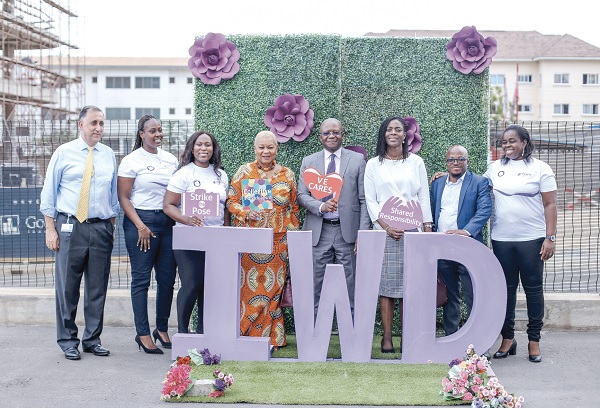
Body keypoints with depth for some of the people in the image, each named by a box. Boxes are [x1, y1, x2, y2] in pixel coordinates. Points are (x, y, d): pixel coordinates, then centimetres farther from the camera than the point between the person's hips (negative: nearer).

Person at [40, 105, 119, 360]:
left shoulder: (109, 155, 10)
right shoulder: (64, 153, 1)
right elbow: (49, 193, 1)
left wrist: (112, 226, 9)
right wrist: (50, 229, -4)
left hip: (101, 228, 3)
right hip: (70, 227, -3)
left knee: (97, 287, 7)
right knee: (67, 286, 1)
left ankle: (92, 339, 19)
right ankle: (68, 341, 13)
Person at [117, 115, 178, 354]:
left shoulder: (171, 160, 13)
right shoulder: (131, 161, -2)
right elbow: (123, 198, -5)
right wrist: (140, 226, -13)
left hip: (168, 222, 5)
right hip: (141, 220, -5)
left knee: (167, 278, 6)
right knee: (141, 279, -2)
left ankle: (162, 329, 19)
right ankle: (143, 333, 5)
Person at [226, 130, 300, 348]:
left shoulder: (287, 174, 10)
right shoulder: (244, 171, 7)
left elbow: (294, 208, 12)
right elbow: (231, 201, 6)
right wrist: (245, 213, -13)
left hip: (277, 241, 1)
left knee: (273, 288, 2)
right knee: (249, 287, -3)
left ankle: (272, 337, 10)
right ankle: (244, 334, 5)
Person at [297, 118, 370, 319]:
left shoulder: (357, 160, 6)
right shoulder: (308, 162, 11)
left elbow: (364, 199, 2)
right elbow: (301, 194, 6)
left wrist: (363, 233, -5)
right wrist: (321, 206, -15)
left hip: (347, 230, -1)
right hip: (319, 232, 1)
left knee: (350, 286, 2)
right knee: (317, 286, 5)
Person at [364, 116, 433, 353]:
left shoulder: (415, 162, 11)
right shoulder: (374, 164, 9)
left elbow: (424, 197, 10)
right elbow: (370, 200, 4)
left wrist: (427, 229, 1)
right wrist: (386, 226, -8)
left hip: (412, 231, 1)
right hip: (384, 231, 0)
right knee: (386, 285, -3)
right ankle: (387, 338, 0)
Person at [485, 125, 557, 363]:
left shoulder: (540, 168, -1)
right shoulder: (495, 168, 8)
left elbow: (550, 204, -3)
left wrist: (550, 238, -9)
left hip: (532, 239, -3)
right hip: (502, 239, 3)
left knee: (533, 288, 4)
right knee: (506, 288, 8)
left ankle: (534, 340, 14)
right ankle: (508, 338, 18)